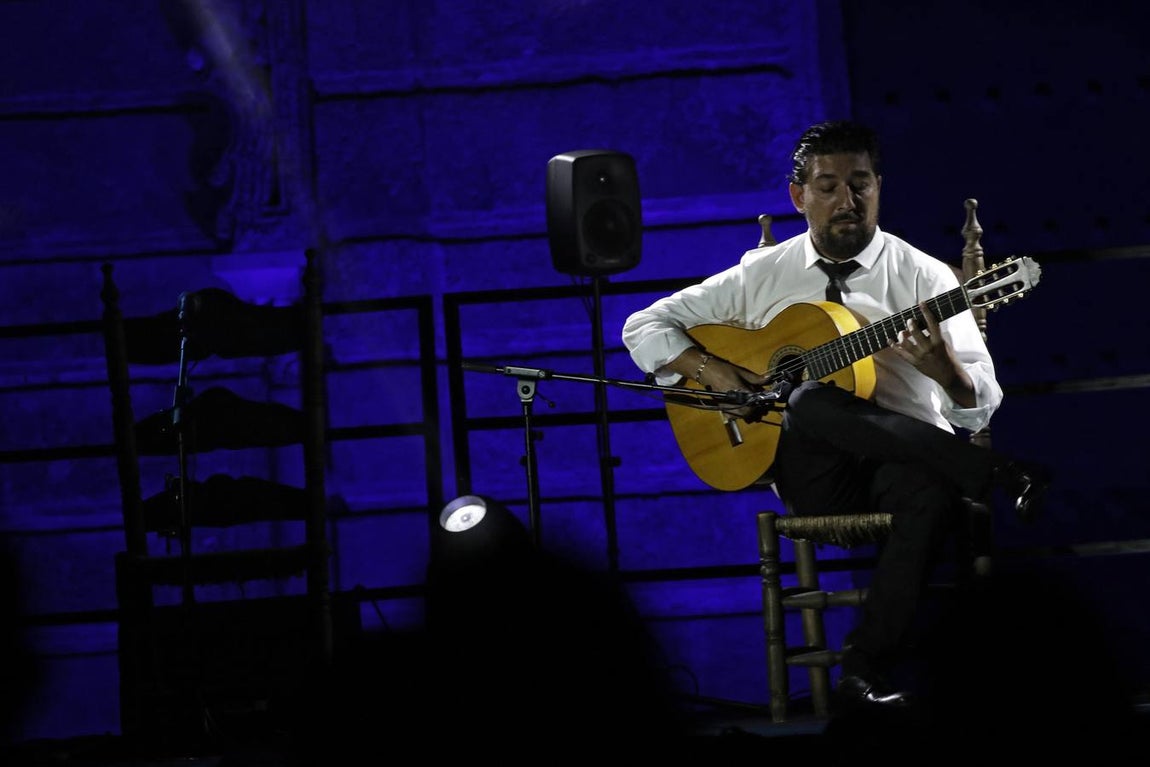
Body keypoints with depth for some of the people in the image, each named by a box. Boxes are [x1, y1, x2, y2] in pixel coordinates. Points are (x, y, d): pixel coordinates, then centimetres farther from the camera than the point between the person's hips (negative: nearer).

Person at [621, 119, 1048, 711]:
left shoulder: (923, 278, 4)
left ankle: (869, 667, -35)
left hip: (904, 457, -1)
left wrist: (946, 371, -26)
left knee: (933, 484, -39)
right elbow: (645, 326, 12)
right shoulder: (763, 273, 10)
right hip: (812, 473, 1)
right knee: (813, 400, -36)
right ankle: (1003, 481, -28)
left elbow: (980, 407, -2)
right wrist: (712, 371, -7)